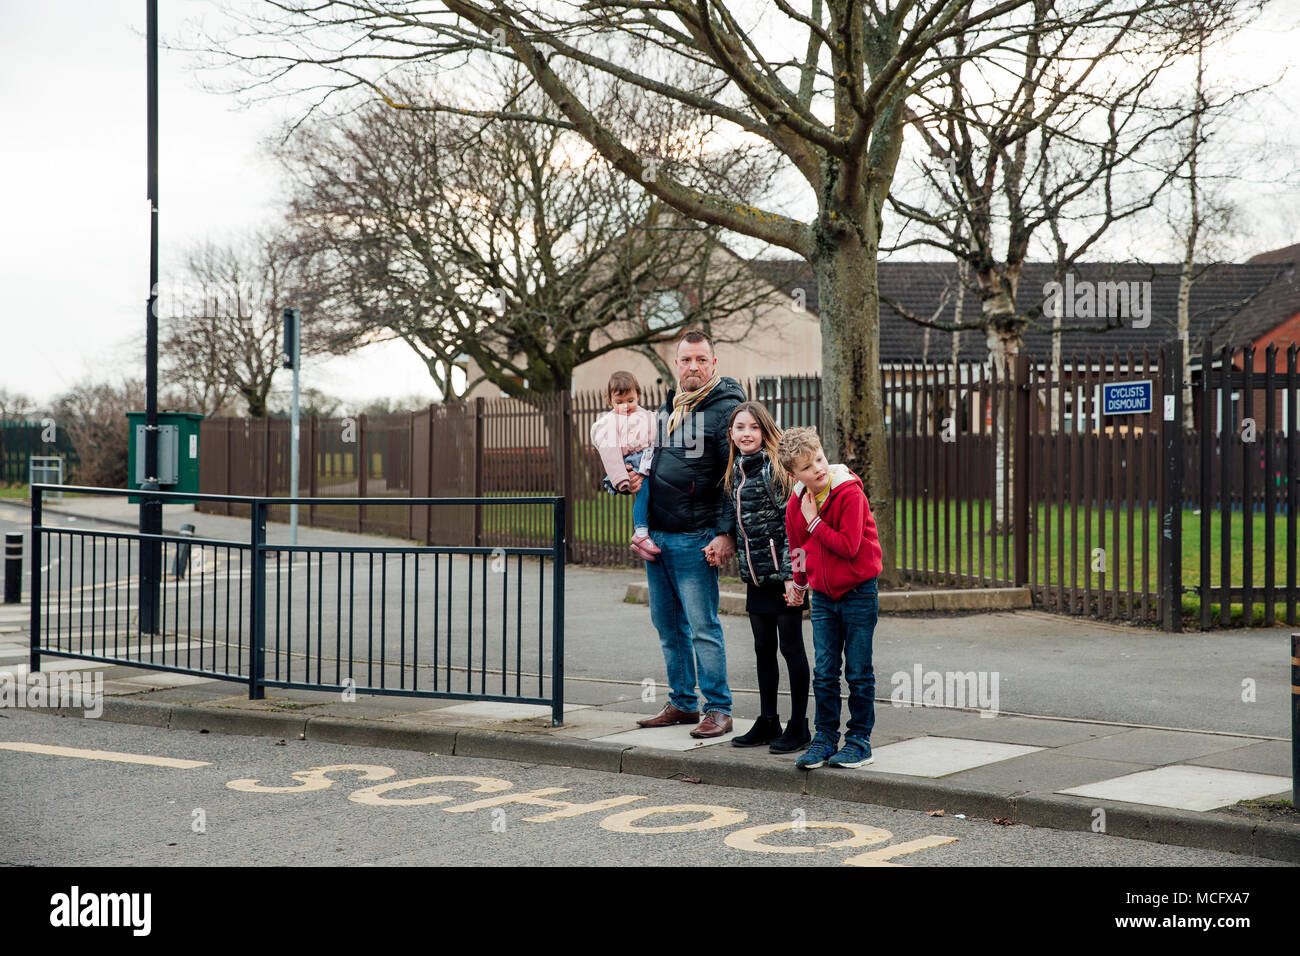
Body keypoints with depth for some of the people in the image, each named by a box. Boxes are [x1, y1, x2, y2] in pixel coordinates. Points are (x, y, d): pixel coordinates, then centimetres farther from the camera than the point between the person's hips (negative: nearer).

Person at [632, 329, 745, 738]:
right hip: (657, 534, 8)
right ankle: (682, 702, 23)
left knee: (702, 626, -6)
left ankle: (718, 709, 2)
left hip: (695, 537, -8)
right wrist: (638, 478, 8)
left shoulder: (726, 408, -8)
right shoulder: (668, 408, 16)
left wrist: (727, 533, -19)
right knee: (668, 626, 13)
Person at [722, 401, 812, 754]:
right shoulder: (736, 470, 12)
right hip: (755, 575, 7)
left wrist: (791, 573, -19)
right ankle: (767, 723, 22)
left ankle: (798, 726, 8)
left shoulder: (775, 467, -11)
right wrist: (743, 567, 16)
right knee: (763, 649, 13)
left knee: (791, 647, 0)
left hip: (782, 574, -7)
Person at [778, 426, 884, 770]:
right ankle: (825, 738, 12)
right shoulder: (795, 506, 1)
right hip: (822, 597, 5)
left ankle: (859, 738, 11)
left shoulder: (851, 494, -16)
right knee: (824, 673, 5)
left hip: (859, 593, -5)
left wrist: (814, 522, -17)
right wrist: (799, 583, 27)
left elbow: (848, 546, -23)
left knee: (858, 673, 2)